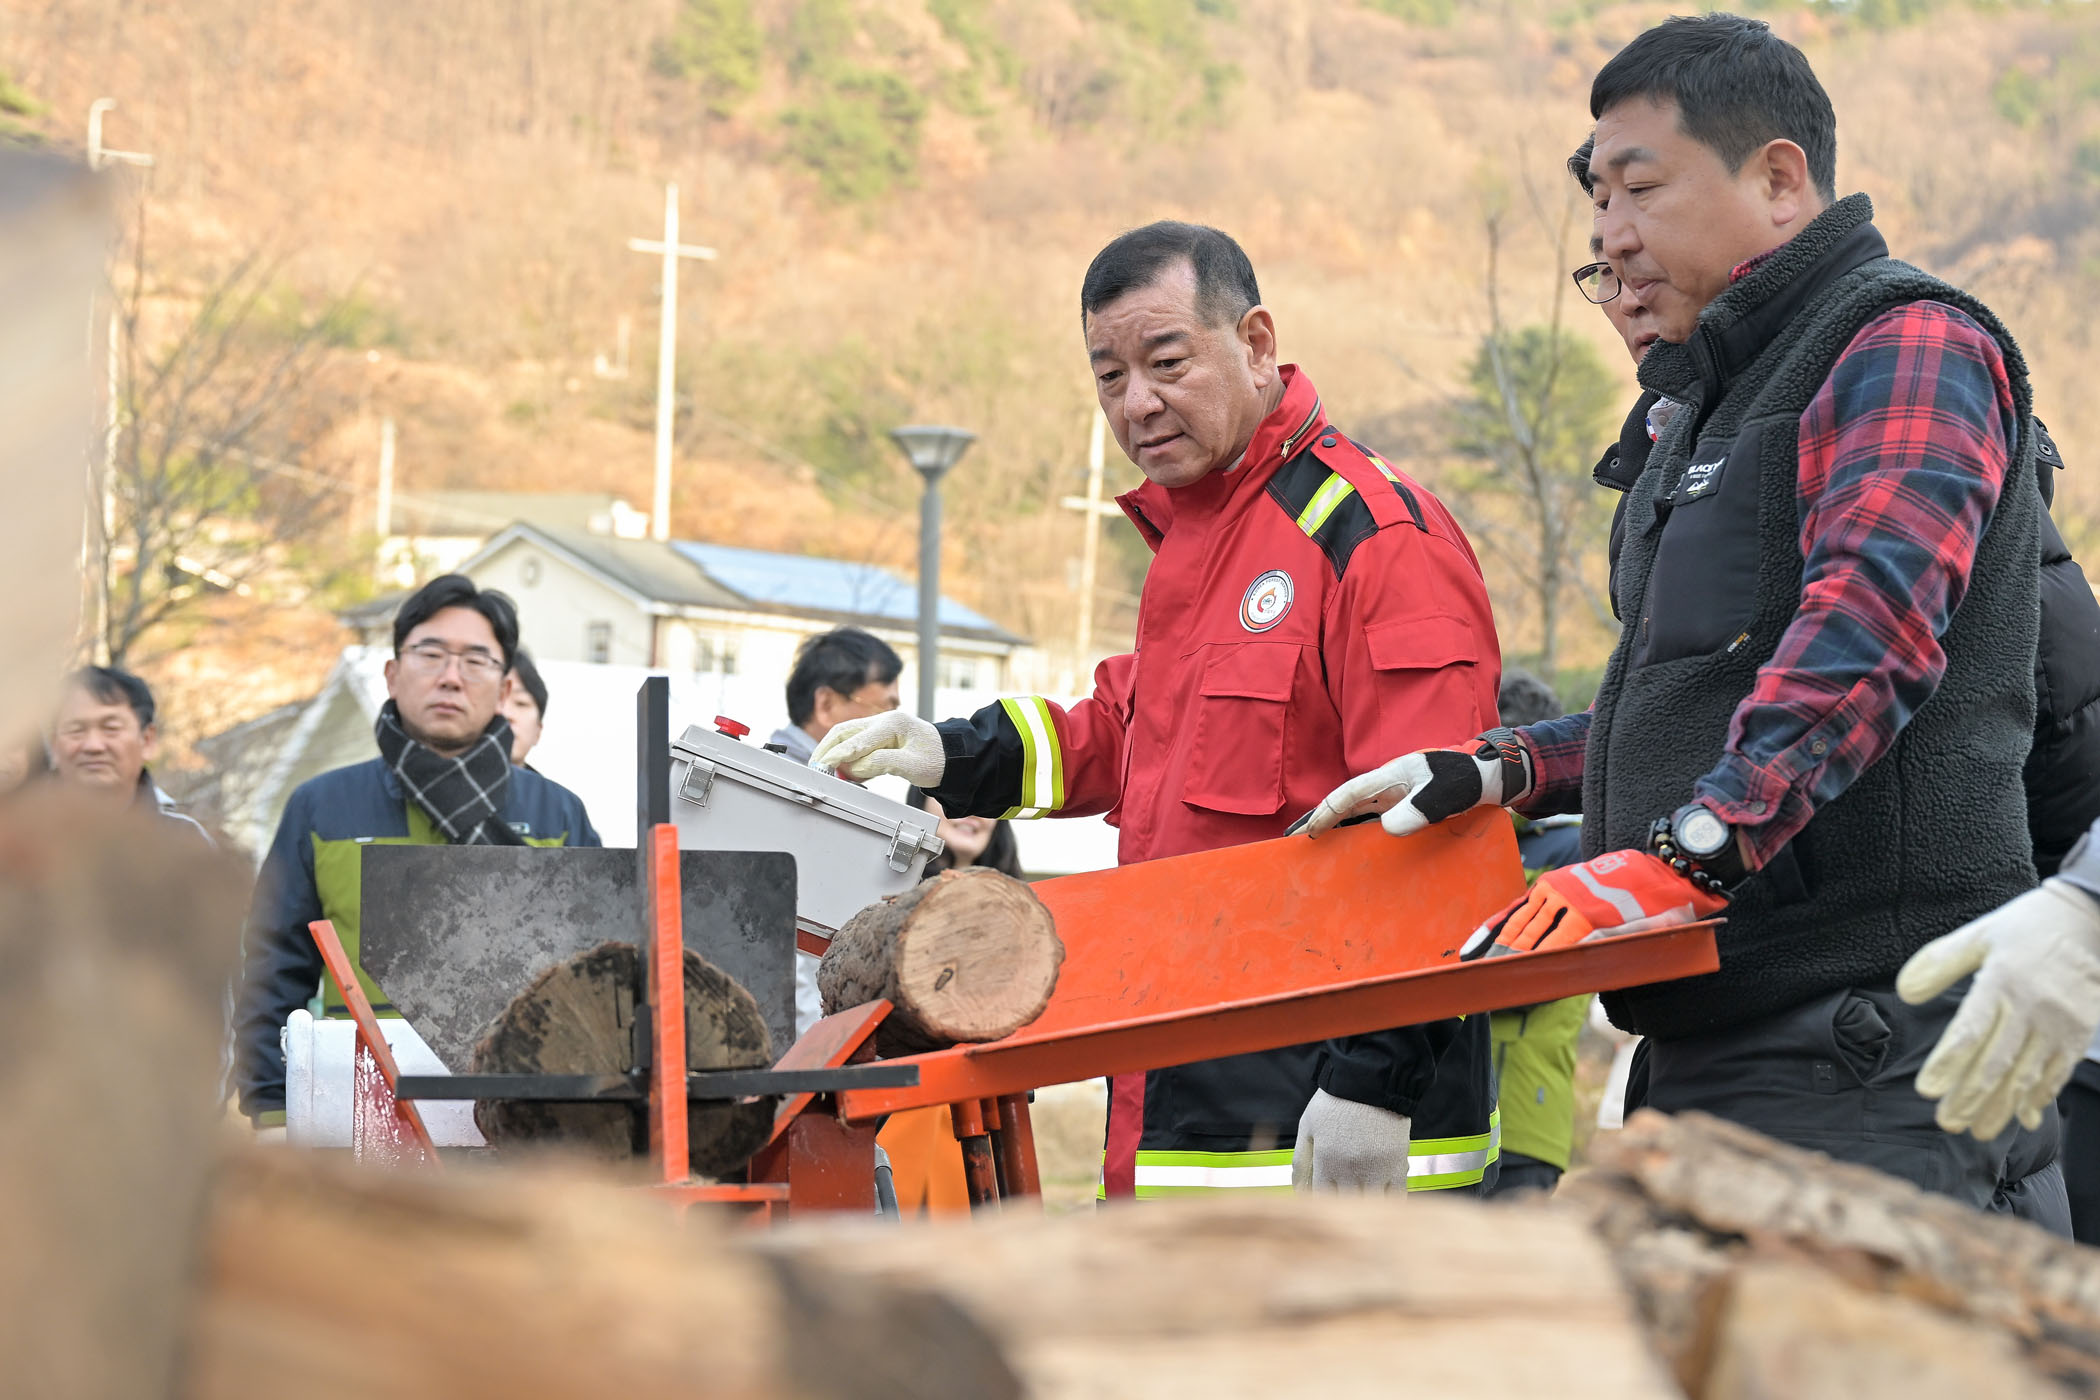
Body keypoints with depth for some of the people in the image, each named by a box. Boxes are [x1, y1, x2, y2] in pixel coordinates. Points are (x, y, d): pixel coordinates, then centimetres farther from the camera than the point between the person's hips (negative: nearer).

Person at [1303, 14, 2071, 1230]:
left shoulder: (1911, 347, -5)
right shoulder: (1721, 399, 27)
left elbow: (1870, 624, -22)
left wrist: (1686, 854, -32)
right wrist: (1494, 775, 22)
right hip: (1712, 1053, 9)